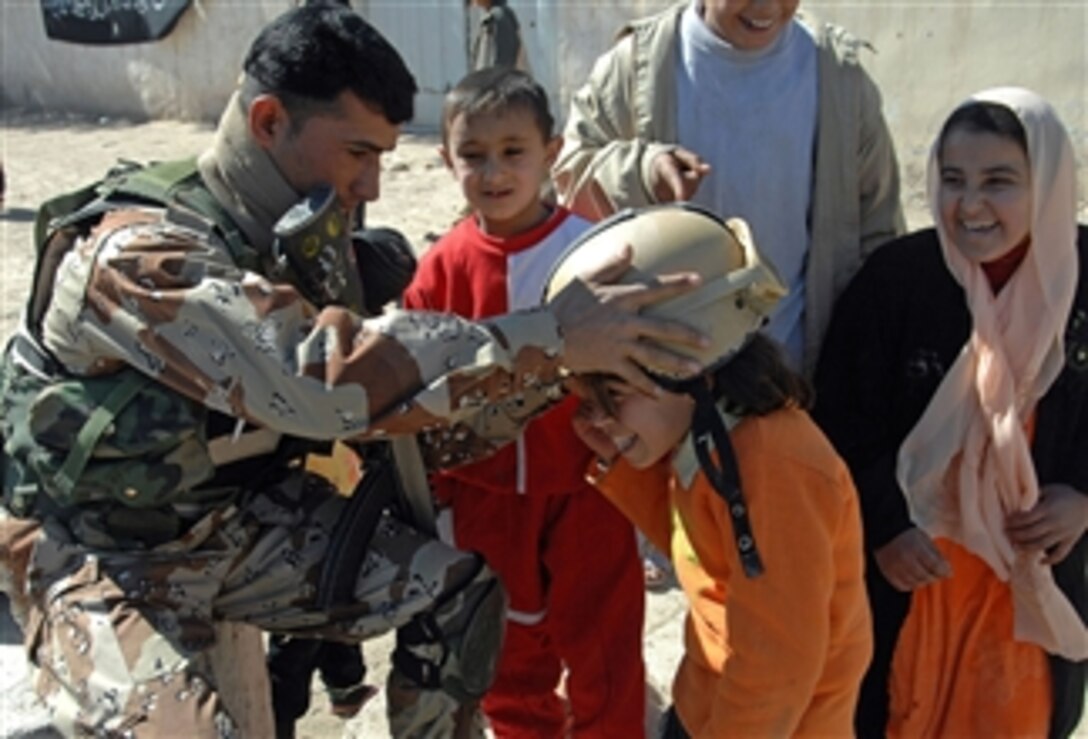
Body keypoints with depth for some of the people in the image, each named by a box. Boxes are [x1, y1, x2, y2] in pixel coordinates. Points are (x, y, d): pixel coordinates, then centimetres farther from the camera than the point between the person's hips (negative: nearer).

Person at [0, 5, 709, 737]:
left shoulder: (306, 242, -3)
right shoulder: (137, 251, -28)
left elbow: (398, 414, -2)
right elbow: (324, 377, -41)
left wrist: (553, 366, -15)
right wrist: (547, 339, -37)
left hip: (242, 516, 7)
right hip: (100, 552, -6)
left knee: (460, 594, -3)